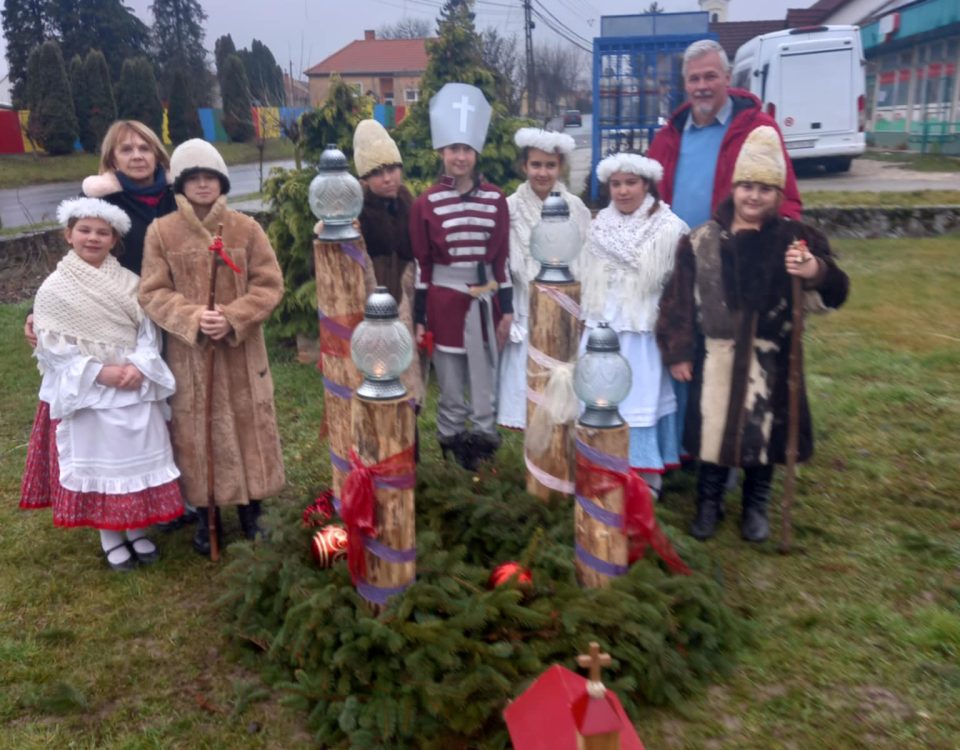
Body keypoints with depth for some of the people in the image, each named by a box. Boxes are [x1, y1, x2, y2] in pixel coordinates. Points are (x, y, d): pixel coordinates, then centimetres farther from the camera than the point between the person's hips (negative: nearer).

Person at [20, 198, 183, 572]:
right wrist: (99, 372, -18)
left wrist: (139, 366, -17)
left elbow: (149, 331, 0)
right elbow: (53, 346, -8)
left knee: (138, 457, 8)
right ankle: (110, 539, 21)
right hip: (86, 392, -2)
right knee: (97, 461, 6)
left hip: (137, 387, 2)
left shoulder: (129, 282, 3)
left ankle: (137, 531, 25)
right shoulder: (54, 289, -4)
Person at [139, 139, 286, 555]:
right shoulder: (161, 232, -3)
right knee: (197, 433, 8)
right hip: (189, 353, 0)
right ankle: (205, 519, 24)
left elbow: (269, 285, -3)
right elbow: (152, 293, -3)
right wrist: (192, 318, -19)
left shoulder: (246, 228, -2)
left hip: (241, 351, 1)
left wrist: (234, 319, -16)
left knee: (248, 429, 8)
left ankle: (250, 513, 25)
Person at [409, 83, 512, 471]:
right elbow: (421, 264, -2)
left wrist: (507, 308, 3)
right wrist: (419, 317, -3)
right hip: (444, 300, -1)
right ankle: (451, 443, 23)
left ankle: (484, 442, 23)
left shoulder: (495, 199, 2)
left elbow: (502, 257, 4)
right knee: (449, 379, 8)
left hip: (485, 298, 2)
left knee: (485, 376, 9)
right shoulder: (426, 203, -3)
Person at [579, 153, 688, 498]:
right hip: (603, 330, 5)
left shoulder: (668, 228, -7)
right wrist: (588, 320, 15)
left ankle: (646, 475, 11)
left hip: (644, 331, -4)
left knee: (642, 399, 0)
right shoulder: (600, 226, 8)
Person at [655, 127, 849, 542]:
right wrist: (678, 351, -2)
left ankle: (755, 507, 33)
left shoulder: (795, 238, -4)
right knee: (712, 426, 11)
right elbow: (679, 299, 0)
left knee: (763, 430, 12)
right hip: (716, 354, 0)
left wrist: (817, 273, -33)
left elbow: (828, 297, -12)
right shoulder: (701, 240, -3)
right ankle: (708, 502, 31)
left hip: (769, 358, 0)